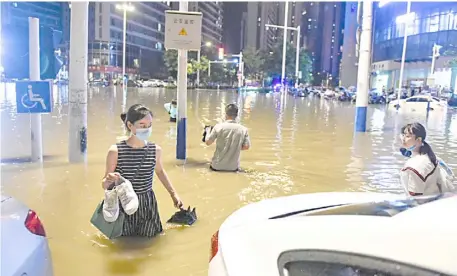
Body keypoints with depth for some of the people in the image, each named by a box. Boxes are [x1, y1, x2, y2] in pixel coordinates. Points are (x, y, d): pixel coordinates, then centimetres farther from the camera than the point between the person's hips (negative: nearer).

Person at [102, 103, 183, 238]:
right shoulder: (115, 151, -14)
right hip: (123, 206, -2)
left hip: (147, 206, 2)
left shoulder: (156, 150, -6)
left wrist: (173, 194, 17)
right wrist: (109, 180, -27)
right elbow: (104, 184, -4)